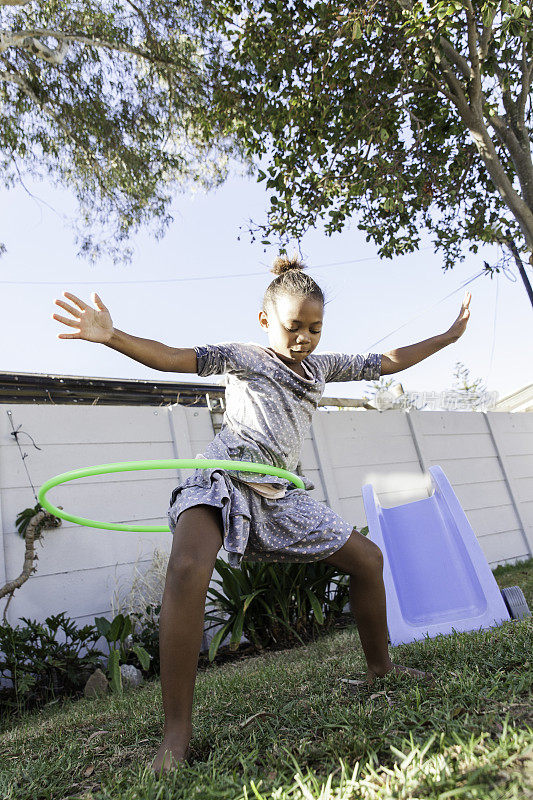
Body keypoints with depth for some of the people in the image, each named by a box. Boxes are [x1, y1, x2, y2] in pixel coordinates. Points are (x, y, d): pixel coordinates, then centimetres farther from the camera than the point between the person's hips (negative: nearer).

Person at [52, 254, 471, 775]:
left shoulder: (321, 366, 19)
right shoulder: (241, 356, 3)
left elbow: (387, 362, 25)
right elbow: (176, 358, -10)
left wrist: (447, 337, 26)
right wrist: (113, 337, -26)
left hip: (277, 492, 6)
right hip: (222, 477, -5)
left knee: (367, 558, 8)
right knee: (187, 569, -33)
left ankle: (380, 669, 29)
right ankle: (177, 729, -21)